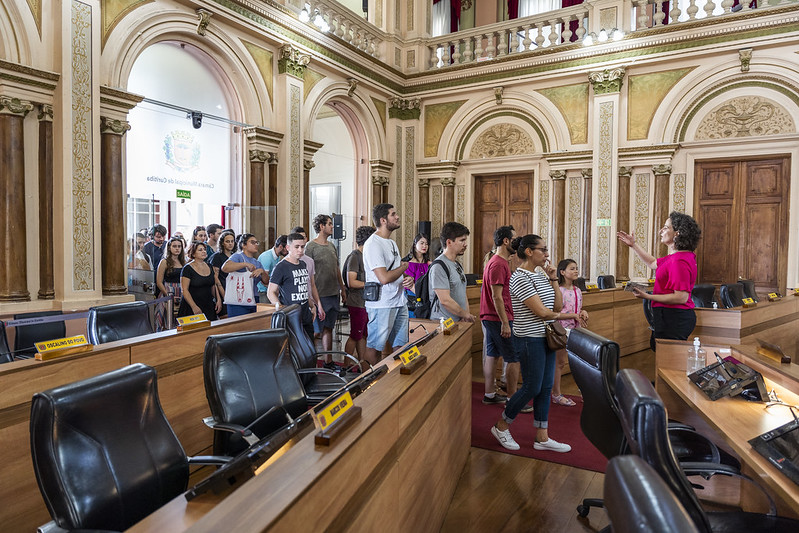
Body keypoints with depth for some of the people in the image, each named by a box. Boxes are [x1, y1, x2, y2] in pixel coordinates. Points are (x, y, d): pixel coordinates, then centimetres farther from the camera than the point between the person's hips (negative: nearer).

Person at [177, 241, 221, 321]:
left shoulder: (209, 267, 12)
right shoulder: (187, 268, -6)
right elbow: (184, 290, -12)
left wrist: (218, 300, 3)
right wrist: (194, 307, -20)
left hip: (209, 307, 5)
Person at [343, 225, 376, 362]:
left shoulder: (364, 255, 15)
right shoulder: (355, 256, -15)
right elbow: (351, 282, -22)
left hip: (366, 302, 9)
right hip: (357, 303, -9)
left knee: (363, 335, 14)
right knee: (355, 336, -1)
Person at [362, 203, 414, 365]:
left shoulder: (391, 242, 15)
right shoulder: (373, 244, -16)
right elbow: (384, 278, -23)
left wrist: (407, 279, 0)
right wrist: (404, 266, -6)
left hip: (399, 302, 9)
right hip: (381, 305, -9)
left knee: (400, 346, 14)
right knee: (374, 346, 2)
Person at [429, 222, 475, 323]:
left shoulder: (457, 265, 16)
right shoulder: (439, 266, -14)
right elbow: (445, 300, -20)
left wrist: (467, 314, 3)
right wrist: (465, 314, -8)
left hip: (460, 322, 8)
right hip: (443, 323, -8)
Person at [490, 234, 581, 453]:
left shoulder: (541, 275, 10)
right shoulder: (520, 278, -18)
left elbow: (557, 306, 7)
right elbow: (541, 312, -21)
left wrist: (553, 279, -1)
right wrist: (571, 315, -7)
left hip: (546, 337, 9)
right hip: (530, 339, -8)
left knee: (546, 388, 11)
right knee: (532, 388, 0)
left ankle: (542, 438, 23)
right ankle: (501, 427, 20)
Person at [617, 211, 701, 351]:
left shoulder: (679, 261, -21)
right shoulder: (676, 256, 12)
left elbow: (681, 297, -24)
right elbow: (653, 263, 30)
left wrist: (648, 297, -21)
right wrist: (634, 245, 29)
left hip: (673, 318, -10)